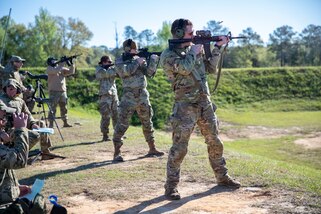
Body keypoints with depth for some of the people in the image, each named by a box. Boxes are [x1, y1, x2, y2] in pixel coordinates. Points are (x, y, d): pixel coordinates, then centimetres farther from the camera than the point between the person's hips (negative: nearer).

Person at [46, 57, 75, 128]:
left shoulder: (62, 68, 15)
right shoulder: (49, 68, -2)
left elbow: (71, 72, 9)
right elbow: (56, 70, -22)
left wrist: (71, 64, -5)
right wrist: (62, 63, -18)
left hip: (63, 91, 6)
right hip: (54, 91, -6)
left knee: (64, 108, 10)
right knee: (53, 108, -5)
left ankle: (65, 122, 18)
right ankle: (51, 123, -2)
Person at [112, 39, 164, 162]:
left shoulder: (140, 59, 12)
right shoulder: (119, 61, 0)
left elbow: (149, 73, 3)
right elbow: (126, 71, -20)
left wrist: (153, 60, -10)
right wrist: (137, 62, -13)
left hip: (143, 96, 5)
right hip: (129, 97, -5)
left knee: (147, 123, 11)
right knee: (122, 124, -8)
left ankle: (152, 149, 22)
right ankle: (117, 152, -1)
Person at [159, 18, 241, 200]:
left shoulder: (195, 48, 13)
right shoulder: (168, 54, -7)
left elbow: (211, 68, 15)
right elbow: (184, 68, -24)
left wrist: (218, 47, 6)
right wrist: (194, 53, -8)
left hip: (206, 104, 6)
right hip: (185, 107, -6)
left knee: (215, 143, 14)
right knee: (179, 148, -6)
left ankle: (222, 176, 30)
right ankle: (171, 186, 5)